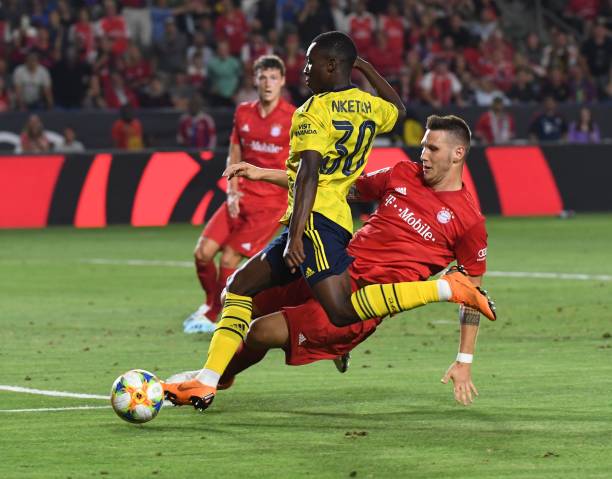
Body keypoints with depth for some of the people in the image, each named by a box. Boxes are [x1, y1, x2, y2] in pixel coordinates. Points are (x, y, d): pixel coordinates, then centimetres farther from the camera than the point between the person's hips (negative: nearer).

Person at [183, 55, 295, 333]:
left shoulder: (293, 119, -9)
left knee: (228, 259, -11)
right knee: (203, 252, -5)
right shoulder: (243, 113, 7)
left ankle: (210, 316, 9)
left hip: (272, 201, -5)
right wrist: (232, 192, 0)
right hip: (242, 197, 5)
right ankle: (210, 303, 20)